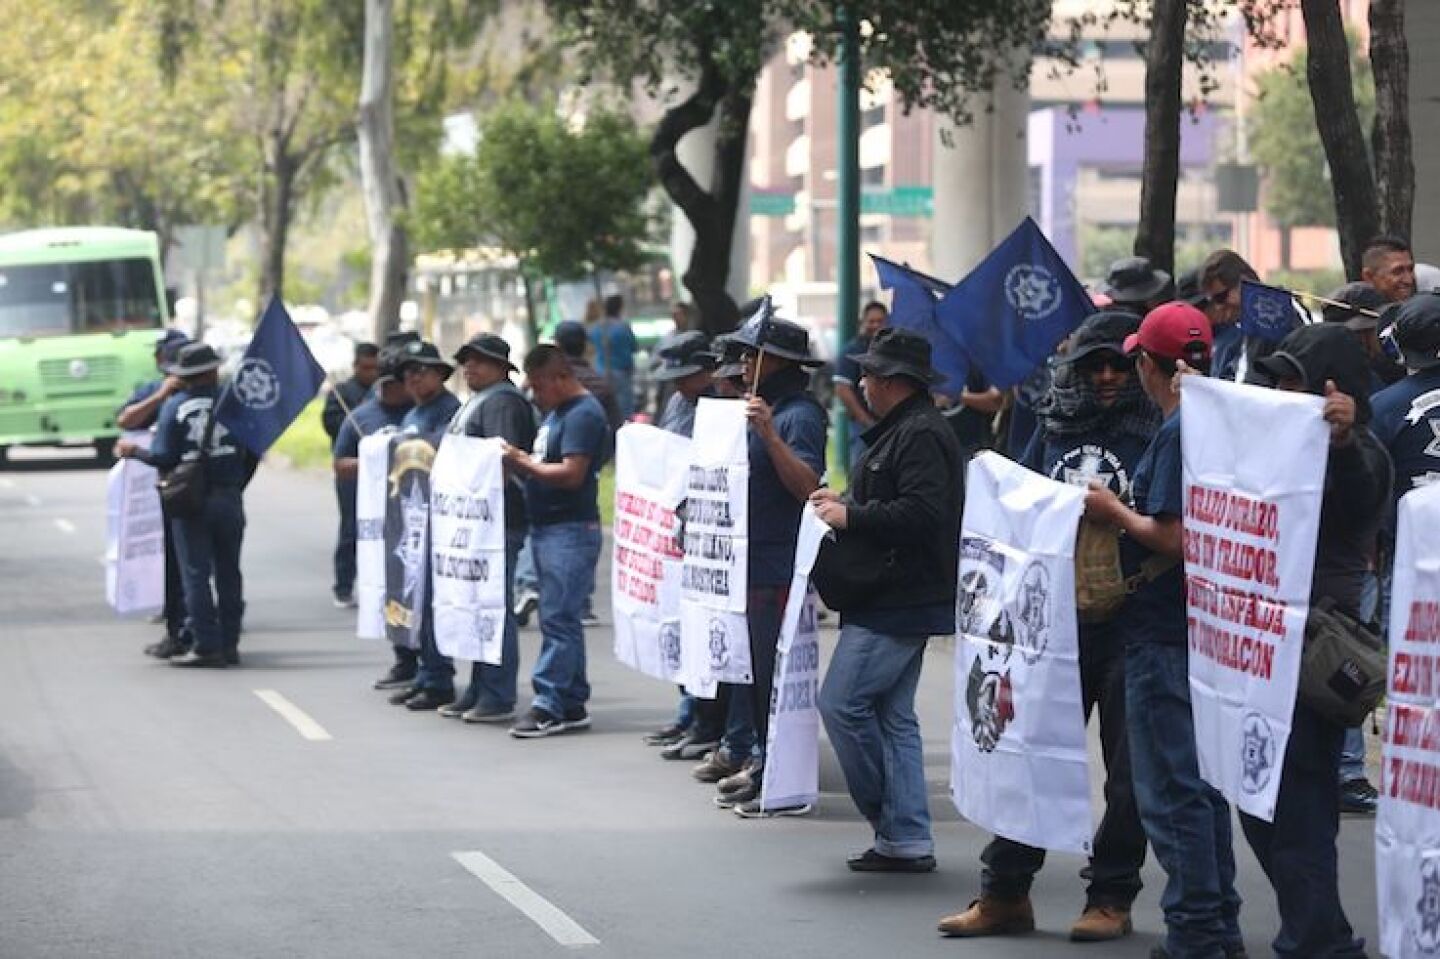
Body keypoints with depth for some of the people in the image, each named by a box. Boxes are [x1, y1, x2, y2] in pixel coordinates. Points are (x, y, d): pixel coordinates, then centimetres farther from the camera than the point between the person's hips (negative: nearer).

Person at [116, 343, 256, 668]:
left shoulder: (175, 406, -8)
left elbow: (164, 457, -11)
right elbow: (252, 452, 0)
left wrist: (134, 451, 7)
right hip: (229, 499, 3)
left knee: (195, 574, 1)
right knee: (228, 573, 13)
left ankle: (206, 647, -2)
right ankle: (229, 644, 16)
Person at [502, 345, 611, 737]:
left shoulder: (583, 414, -12)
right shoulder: (554, 412, 19)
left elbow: (572, 473, -20)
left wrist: (524, 463, -13)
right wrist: (520, 460, 3)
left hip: (571, 530, -10)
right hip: (547, 528, 10)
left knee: (558, 619, -10)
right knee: (562, 620, 12)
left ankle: (548, 706, -11)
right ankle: (572, 705, 16)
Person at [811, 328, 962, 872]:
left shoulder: (921, 435, -16)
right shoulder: (902, 430, 19)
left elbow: (921, 514, -26)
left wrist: (851, 515, -18)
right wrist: (846, 504, 15)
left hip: (899, 603, -11)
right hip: (898, 601, 11)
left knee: (841, 703, -8)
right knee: (893, 715, 10)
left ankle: (888, 817, 2)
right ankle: (908, 840, 10)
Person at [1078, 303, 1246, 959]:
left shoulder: (1177, 434, -17)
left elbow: (1172, 537, -23)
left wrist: (1114, 511, -9)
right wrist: (1125, 513, 17)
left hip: (1165, 635, -10)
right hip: (1206, 628, 10)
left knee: (1172, 792, -3)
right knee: (1203, 785, 17)